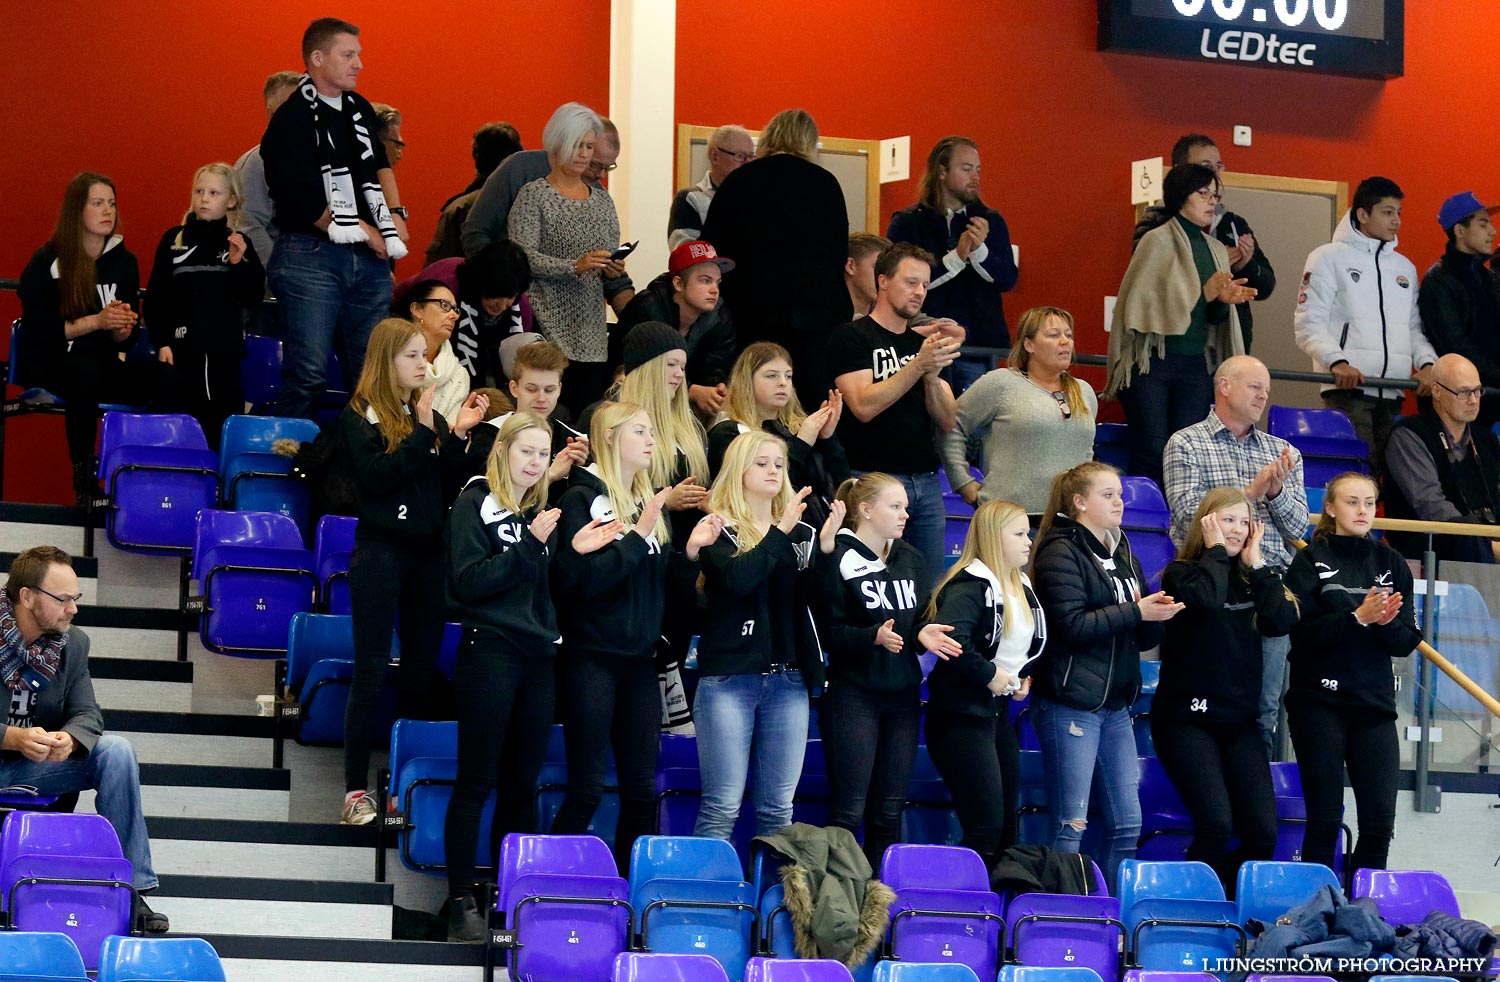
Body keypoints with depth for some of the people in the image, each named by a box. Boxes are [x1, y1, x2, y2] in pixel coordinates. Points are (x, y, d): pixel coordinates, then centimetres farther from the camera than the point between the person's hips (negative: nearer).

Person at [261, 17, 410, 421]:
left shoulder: (359, 109, 14)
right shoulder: (292, 120, -9)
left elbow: (379, 165, 25)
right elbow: (308, 202, -14)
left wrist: (394, 214, 6)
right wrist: (367, 234, -8)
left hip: (368, 257, 7)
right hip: (309, 255, -7)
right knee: (308, 373, -9)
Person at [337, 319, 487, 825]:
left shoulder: (430, 417, 11)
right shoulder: (359, 417, -3)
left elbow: (451, 486, 8)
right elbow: (376, 476, -17)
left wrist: (457, 435, -4)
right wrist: (422, 432, -16)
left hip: (428, 551, 5)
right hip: (381, 551, -5)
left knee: (422, 669, 8)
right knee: (371, 670, -2)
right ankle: (356, 787, 2)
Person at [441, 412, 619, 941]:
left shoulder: (541, 511, 15)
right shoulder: (477, 504, -3)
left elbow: (548, 590, 15)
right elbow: (467, 583, -14)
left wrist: (573, 553, 0)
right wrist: (529, 546, -18)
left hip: (538, 656, 6)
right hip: (491, 652, -6)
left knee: (522, 783, 8)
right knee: (477, 781, -3)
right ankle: (461, 899, 1)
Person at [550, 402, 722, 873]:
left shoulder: (649, 502, 15)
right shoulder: (581, 499, -5)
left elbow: (669, 585, 14)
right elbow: (583, 577, -19)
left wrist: (691, 551, -3)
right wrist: (637, 537, -17)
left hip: (639, 659, 7)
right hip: (592, 657, -7)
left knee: (642, 789, 5)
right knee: (586, 787, -6)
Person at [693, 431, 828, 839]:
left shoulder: (800, 532, 12)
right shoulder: (717, 528, 0)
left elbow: (819, 598, 2)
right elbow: (736, 578, -18)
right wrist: (779, 532, -14)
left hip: (788, 680, 4)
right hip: (729, 677, -4)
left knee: (778, 808, 5)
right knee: (722, 807, -6)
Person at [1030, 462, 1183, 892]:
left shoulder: (1122, 554, 18)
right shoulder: (1061, 553, -6)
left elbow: (1142, 638, 19)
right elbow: (1071, 626, -19)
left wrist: (1159, 615, -3)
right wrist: (1135, 612, -18)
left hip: (1116, 704, 8)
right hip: (1071, 702, -8)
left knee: (1127, 822, 7)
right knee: (1071, 823, -7)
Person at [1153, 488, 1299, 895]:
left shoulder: (1251, 578, 12)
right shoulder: (1182, 574, -2)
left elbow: (1282, 621, -6)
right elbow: (1205, 599, -26)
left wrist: (1255, 562, -3)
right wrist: (1216, 550, -11)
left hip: (1239, 720, 5)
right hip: (1187, 719, -5)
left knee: (1262, 832, -7)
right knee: (1216, 825, -21)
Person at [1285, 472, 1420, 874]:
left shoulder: (1391, 564, 10)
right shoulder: (1310, 561, 1)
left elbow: (1406, 643, 5)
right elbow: (1303, 632, -11)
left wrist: (1385, 622, -15)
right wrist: (1358, 617, -21)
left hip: (1375, 705, 3)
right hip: (1319, 702, -3)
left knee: (1380, 821, -2)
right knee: (1325, 817, -2)